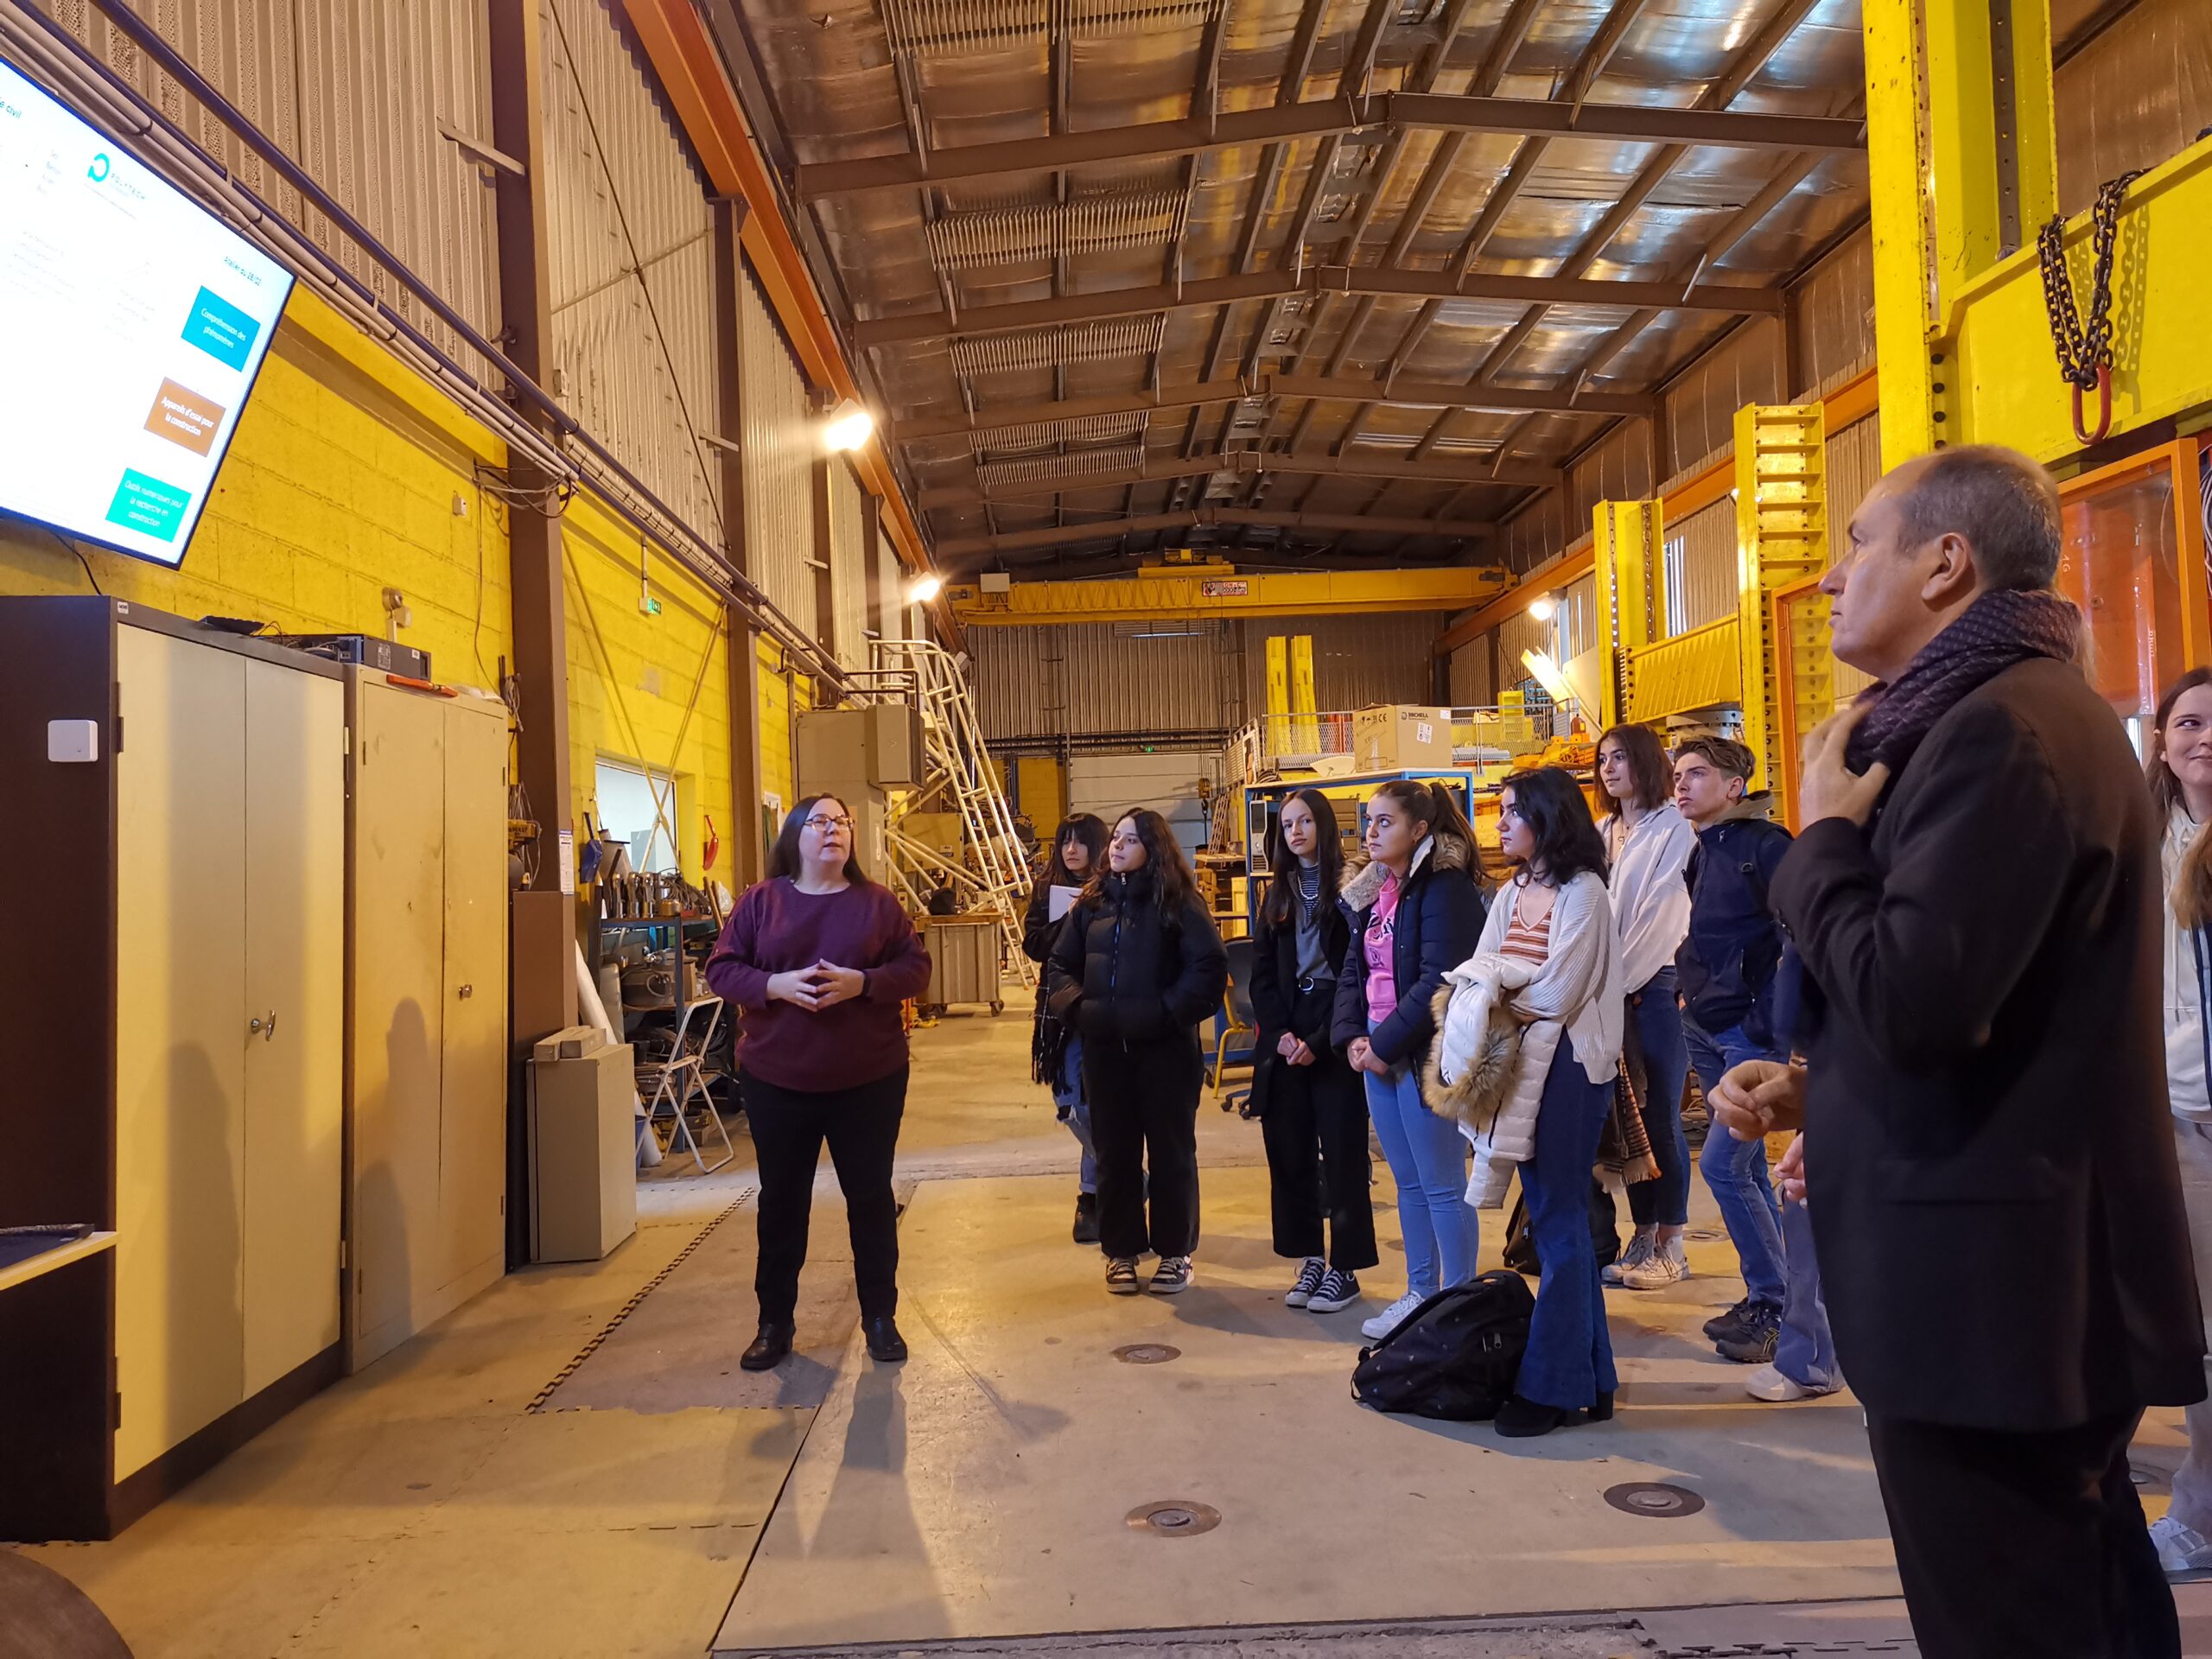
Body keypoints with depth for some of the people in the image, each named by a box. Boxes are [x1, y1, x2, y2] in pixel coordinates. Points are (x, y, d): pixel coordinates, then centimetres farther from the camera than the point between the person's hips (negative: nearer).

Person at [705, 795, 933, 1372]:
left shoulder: (878, 902, 1)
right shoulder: (760, 902, 1)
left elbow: (916, 968, -1)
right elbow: (721, 969, -1)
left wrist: (863, 982, -18)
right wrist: (776, 984, -19)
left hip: (868, 1080, 0)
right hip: (777, 1080, 0)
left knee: (871, 1197, 9)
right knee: (781, 1200, 11)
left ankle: (880, 1317, 23)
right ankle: (775, 1322, 25)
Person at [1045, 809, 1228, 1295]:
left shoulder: (1177, 901, -6)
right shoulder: (1092, 903, 9)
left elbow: (1210, 966, -13)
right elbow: (1059, 964, 14)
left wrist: (1171, 1012, -17)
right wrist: (1076, 1005, -2)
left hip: (1165, 1049, -4)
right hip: (1104, 1049, 4)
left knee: (1171, 1151, 8)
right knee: (1115, 1153, 11)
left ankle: (1175, 1251, 21)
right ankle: (1121, 1251, 24)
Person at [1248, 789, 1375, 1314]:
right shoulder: (1277, 895, 13)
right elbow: (1261, 974, 9)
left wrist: (1319, 1041, -14)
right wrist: (1281, 1033, -6)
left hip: (1334, 1039, -5)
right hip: (1284, 1039, 5)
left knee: (1342, 1152, -1)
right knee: (1289, 1151, 7)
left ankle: (1344, 1267, 9)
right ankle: (1310, 1260, 17)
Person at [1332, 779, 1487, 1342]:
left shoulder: (1445, 887, -13)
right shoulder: (1372, 891, 14)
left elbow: (1438, 980, -20)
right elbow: (1352, 971, 14)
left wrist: (1386, 1043, -17)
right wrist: (1352, 1037, -1)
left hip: (1424, 1054, -8)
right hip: (1377, 1052, 8)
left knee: (1441, 1185, 0)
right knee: (1407, 1181, 16)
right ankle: (1419, 1294, 27)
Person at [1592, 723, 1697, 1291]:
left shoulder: (1675, 828, -5)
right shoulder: (1603, 834, 16)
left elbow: (1662, 913, -11)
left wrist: (1620, 976, -12)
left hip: (1658, 984, -6)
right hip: (1613, 989, 6)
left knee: (1660, 1116, -2)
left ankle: (1670, 1247, 6)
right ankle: (1643, 1238, 16)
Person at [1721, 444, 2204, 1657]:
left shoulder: (2005, 729, -19)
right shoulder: (1991, 715, 15)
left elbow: (1911, 1002, -27)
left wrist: (1826, 836, -12)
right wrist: (1815, 1083, 7)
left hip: (1992, 1297, -11)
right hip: (2025, 1286, 11)